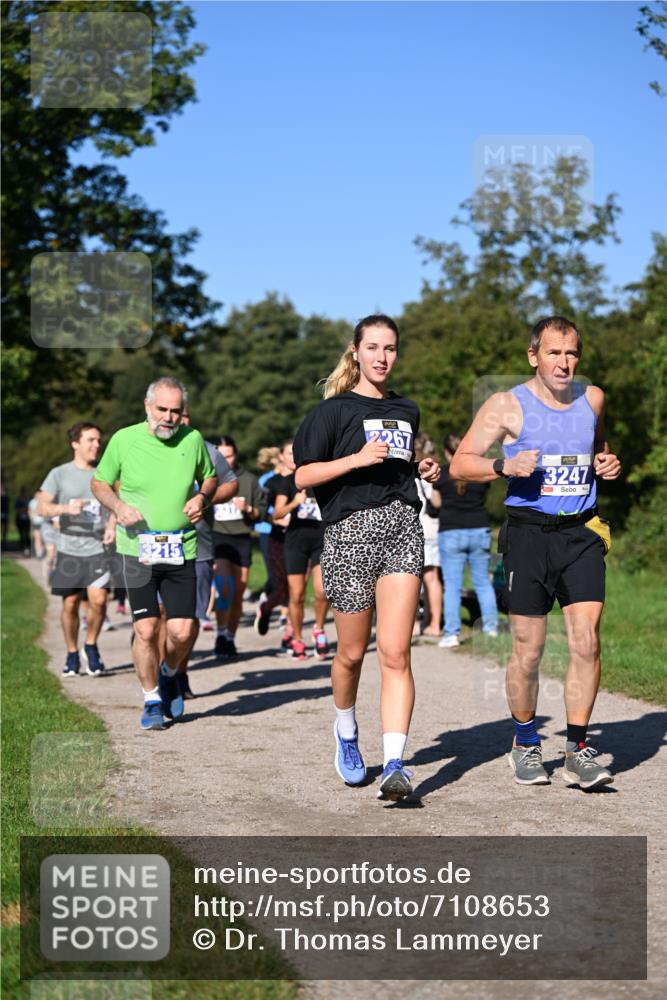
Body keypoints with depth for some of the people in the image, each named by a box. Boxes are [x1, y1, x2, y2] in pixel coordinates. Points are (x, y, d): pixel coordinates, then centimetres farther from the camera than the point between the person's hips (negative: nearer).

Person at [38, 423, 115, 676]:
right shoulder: (59, 474, 3)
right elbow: (42, 507, -3)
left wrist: (112, 526, -3)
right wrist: (66, 508, -21)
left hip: (98, 548, 1)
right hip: (69, 549, 0)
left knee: (98, 599, -13)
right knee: (70, 604, 3)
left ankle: (90, 646, 10)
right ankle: (72, 654, 21)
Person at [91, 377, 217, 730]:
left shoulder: (193, 439, 3)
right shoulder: (124, 439, -2)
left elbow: (210, 477, 19)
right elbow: (99, 482, 10)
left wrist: (202, 497, -3)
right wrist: (119, 506, -10)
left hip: (181, 551, 1)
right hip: (137, 547, -1)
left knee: (182, 631, -3)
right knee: (146, 629, -5)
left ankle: (169, 674, 31)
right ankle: (152, 700, 16)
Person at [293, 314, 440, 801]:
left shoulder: (407, 411, 18)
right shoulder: (333, 410, 3)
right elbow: (303, 476, -3)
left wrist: (424, 469, 11)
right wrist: (357, 459, -15)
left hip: (403, 526, 3)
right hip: (351, 527, -3)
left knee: (396, 654, -10)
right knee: (352, 652, 7)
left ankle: (395, 763, -15)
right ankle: (346, 733, 36)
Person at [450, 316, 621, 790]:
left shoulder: (592, 399, 9)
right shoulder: (507, 406, -2)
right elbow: (460, 464, -1)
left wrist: (607, 463, 6)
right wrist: (505, 466, -18)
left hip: (582, 533, 3)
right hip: (529, 532, -2)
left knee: (587, 640, -9)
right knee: (528, 650, 2)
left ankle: (577, 750, 0)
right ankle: (525, 744, 23)